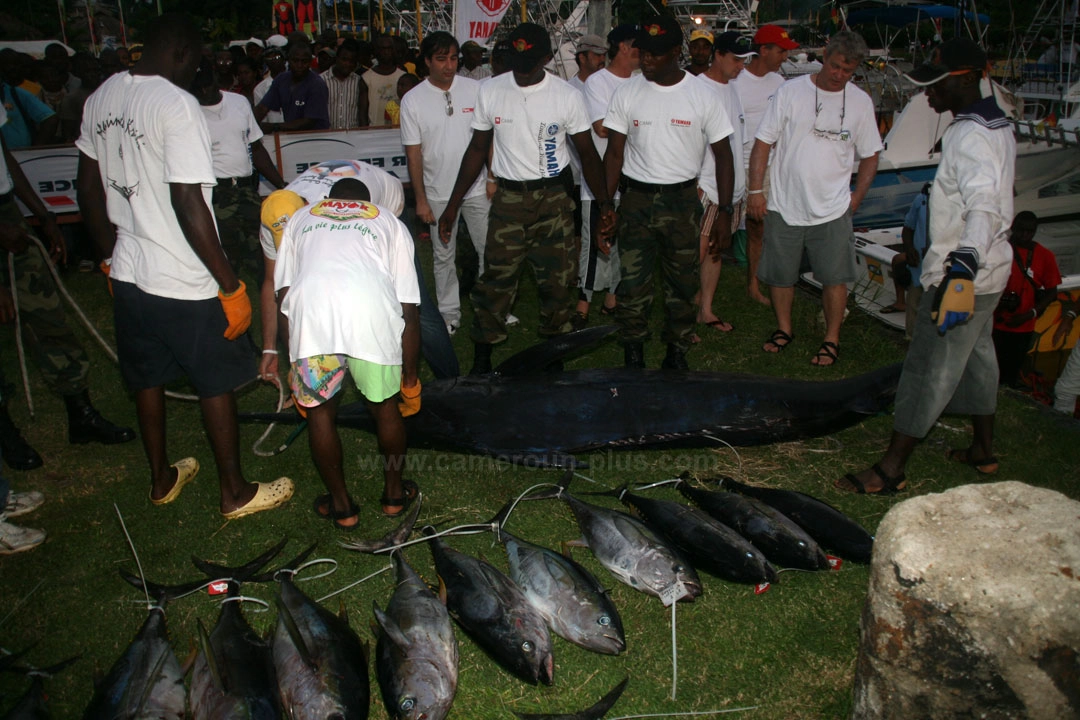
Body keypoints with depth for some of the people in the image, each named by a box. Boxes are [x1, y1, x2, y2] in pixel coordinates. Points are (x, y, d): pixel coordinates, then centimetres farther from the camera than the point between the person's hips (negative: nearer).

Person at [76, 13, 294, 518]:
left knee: (147, 378, 21)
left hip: (128, 273, 8)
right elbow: (188, 205, -24)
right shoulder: (176, 104, -19)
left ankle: (162, 478, 40)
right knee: (216, 383, 9)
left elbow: (89, 189, 12)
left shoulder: (101, 97, 5)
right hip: (183, 284, -7)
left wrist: (111, 256, 22)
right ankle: (235, 492, 23)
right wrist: (231, 286, -19)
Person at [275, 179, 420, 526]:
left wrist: (293, 364, 33)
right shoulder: (389, 221, 33)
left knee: (319, 411, 20)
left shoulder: (301, 217, 36)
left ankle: (341, 506, 33)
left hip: (310, 306, 0)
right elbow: (408, 309, 27)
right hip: (373, 309, 0)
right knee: (384, 405, 22)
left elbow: (284, 296, 25)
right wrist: (411, 379, 35)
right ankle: (394, 493, 39)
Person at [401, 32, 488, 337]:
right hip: (438, 193, 0)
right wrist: (420, 199, -5)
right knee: (444, 257, 10)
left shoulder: (475, 89, -3)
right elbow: (413, 153, -4)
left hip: (477, 188, 1)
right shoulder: (412, 100, -5)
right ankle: (449, 314, 24)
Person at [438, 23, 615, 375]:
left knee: (557, 280, 5)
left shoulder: (568, 96, -6)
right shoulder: (491, 91, -2)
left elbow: (587, 152, 2)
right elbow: (478, 149, 5)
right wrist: (452, 205, 4)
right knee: (496, 280, -1)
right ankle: (482, 359, 13)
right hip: (509, 198, 0)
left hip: (554, 198, 0)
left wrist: (604, 202, -4)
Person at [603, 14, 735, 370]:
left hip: (683, 200, 0)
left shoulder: (702, 97, -4)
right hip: (636, 198, 0)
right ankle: (633, 357, 16)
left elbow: (723, 155, 1)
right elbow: (614, 153, 2)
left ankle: (677, 353, 24)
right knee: (633, 284, 0)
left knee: (683, 283, 8)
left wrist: (725, 210, -6)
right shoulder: (627, 93, -1)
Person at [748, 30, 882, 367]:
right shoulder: (791, 92, -3)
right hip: (784, 207, 0)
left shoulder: (861, 102, 4)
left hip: (832, 210, 1)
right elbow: (763, 142, -1)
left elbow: (869, 155, 13)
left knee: (835, 278, 2)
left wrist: (857, 196, 4)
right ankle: (783, 329, 31)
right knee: (780, 275, 10)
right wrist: (756, 189, -6)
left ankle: (831, 339, 19)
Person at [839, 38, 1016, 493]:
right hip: (989, 269, 10)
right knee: (976, 355, 21)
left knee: (928, 369, -6)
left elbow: (984, 208, -37)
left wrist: (961, 272, -50)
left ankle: (890, 470, 1)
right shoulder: (995, 123, 11)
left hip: (964, 274, -10)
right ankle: (984, 451, 36)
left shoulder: (968, 136, -22)